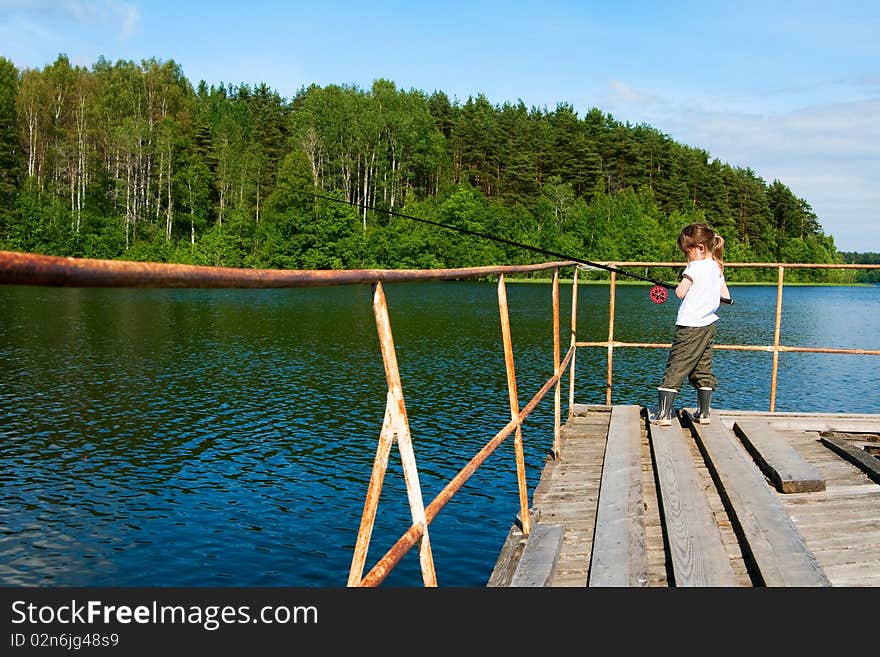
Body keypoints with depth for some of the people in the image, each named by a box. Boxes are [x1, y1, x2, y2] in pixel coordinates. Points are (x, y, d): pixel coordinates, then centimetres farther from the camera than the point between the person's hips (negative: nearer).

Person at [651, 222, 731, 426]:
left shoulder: (695, 266, -13)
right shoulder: (717, 268, 11)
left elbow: (680, 293, -13)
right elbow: (726, 297, 17)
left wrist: (680, 284, 6)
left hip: (690, 325, -8)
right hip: (709, 324, 8)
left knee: (675, 367, -6)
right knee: (703, 369, 14)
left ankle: (663, 413, -7)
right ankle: (704, 413, 18)